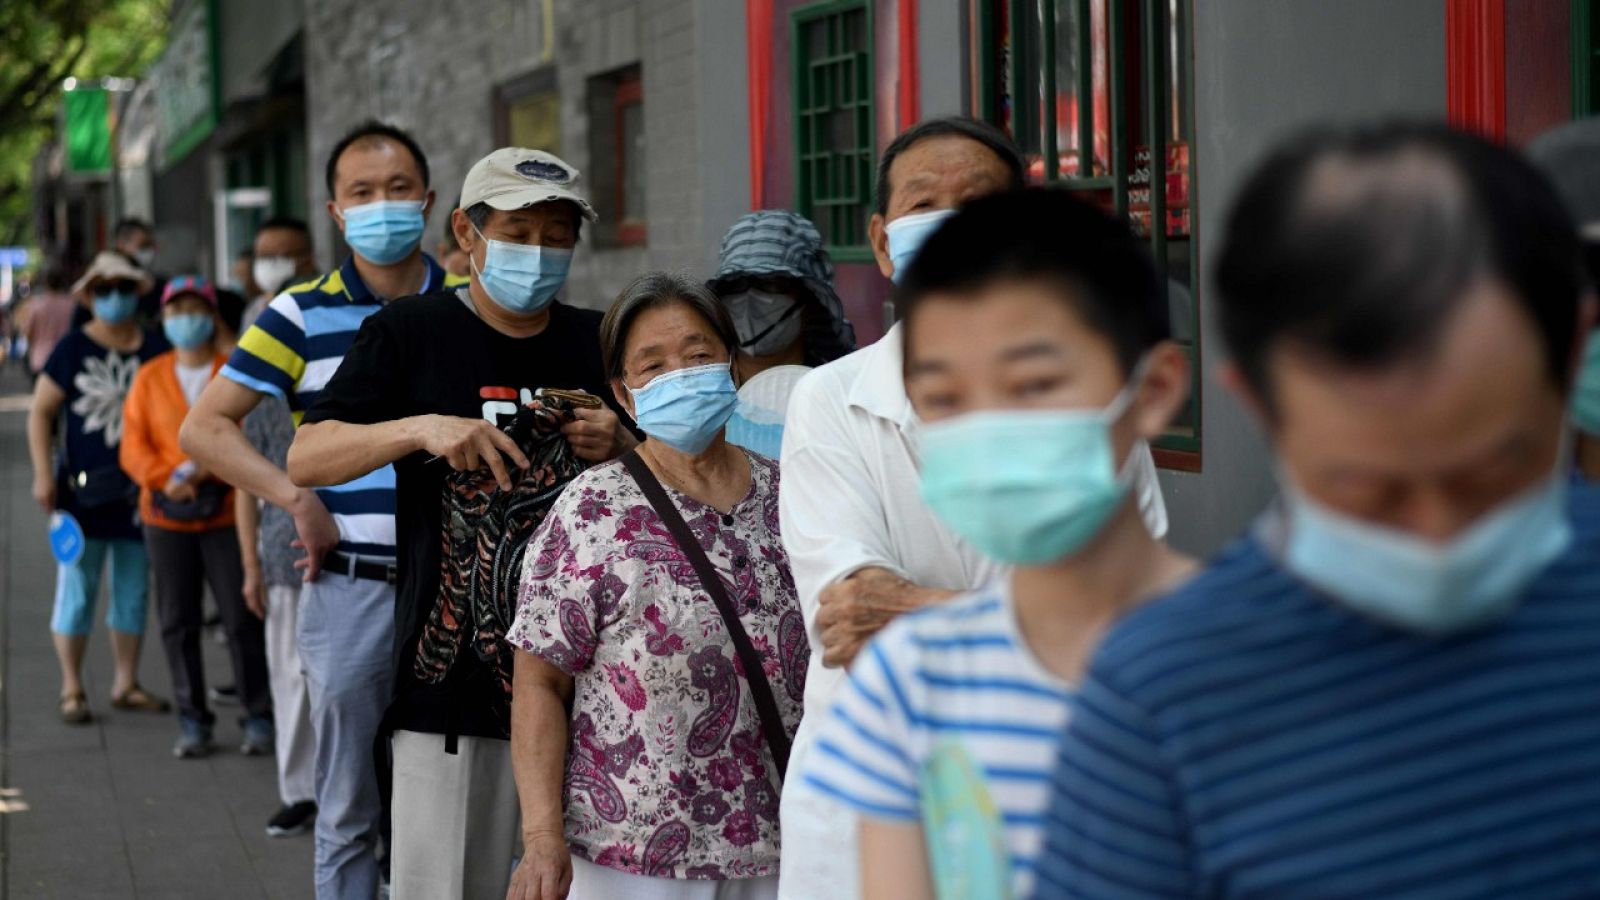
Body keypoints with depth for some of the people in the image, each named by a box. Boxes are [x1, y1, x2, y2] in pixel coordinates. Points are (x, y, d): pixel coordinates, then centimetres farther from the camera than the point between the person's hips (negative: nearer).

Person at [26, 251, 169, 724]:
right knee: (77, 589, -1)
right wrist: (43, 474, -9)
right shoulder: (73, 349, -2)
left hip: (140, 489, 4)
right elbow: (41, 413, -1)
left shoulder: (156, 350, 7)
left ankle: (126, 684, 20)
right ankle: (72, 689, 6)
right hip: (84, 489, -4)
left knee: (134, 591, 10)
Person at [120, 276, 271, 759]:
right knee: (178, 623, 5)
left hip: (227, 514, -3)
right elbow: (133, 448, 3)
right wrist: (169, 479, -14)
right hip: (166, 517, 3)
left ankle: (259, 719, 6)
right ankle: (193, 723, 14)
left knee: (242, 619, -3)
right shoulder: (149, 378, 8)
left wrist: (203, 469, -18)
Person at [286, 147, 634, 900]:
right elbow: (306, 459, -3)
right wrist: (422, 428, -19)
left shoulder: (599, 345, 11)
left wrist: (620, 447, -7)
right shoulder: (409, 334, 2)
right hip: (454, 669, -3)